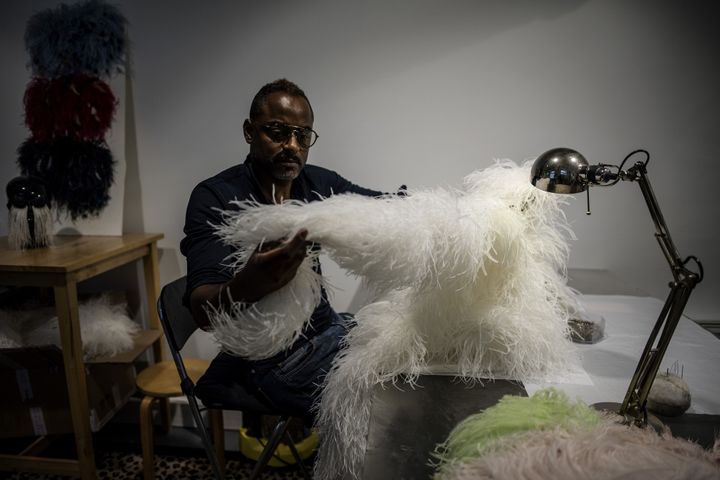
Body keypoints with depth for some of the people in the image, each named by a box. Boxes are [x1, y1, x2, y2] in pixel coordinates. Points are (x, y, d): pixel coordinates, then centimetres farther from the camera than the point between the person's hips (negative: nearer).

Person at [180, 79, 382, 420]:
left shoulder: (318, 183, 0)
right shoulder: (215, 198, -15)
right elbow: (203, 313, -25)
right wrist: (245, 287, -48)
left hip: (326, 328, 6)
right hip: (274, 356, -5)